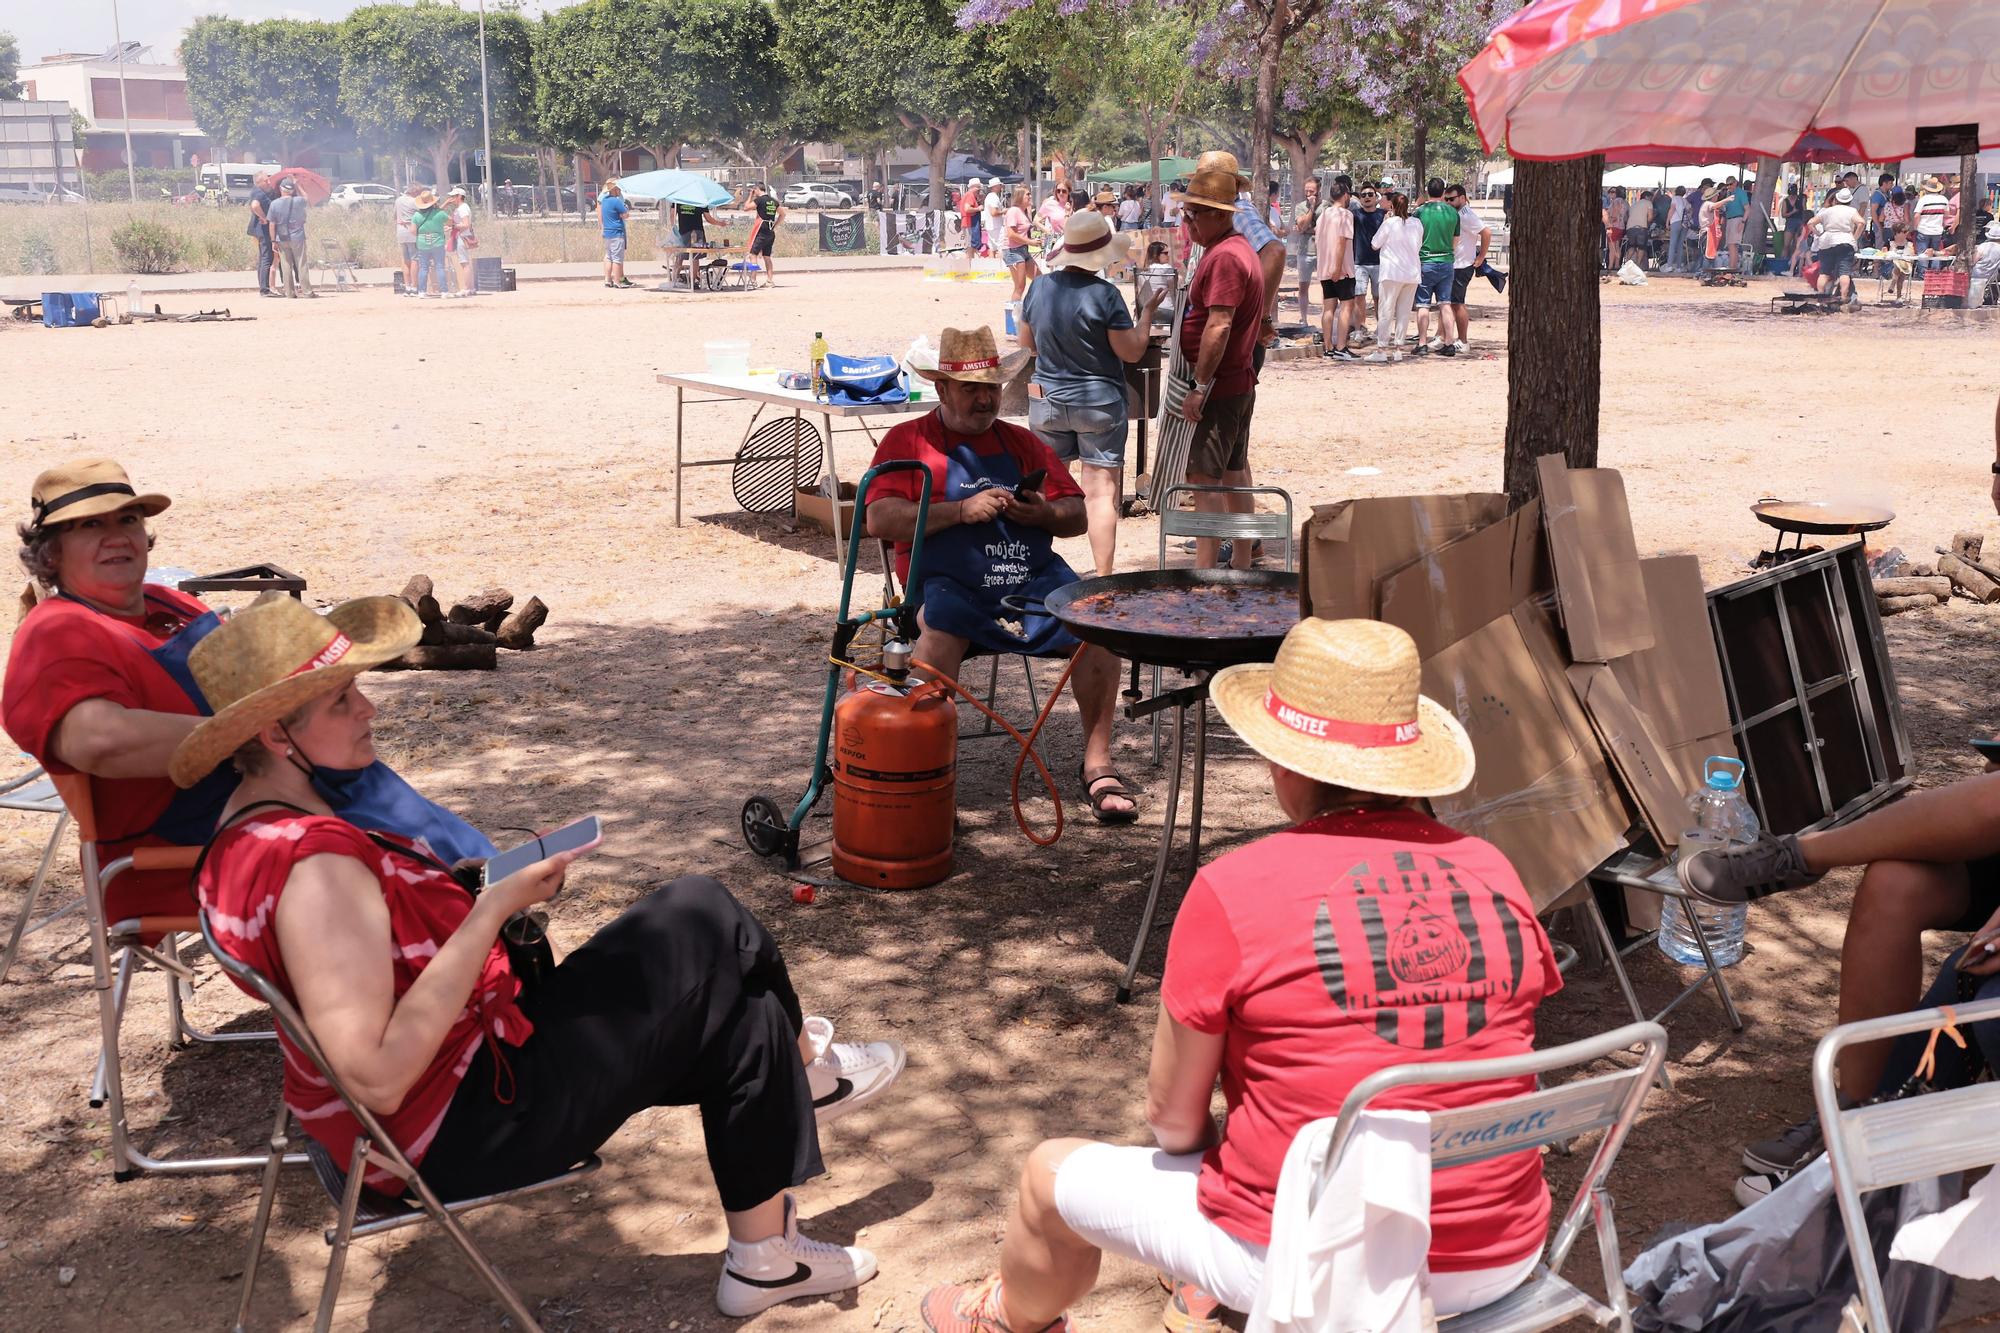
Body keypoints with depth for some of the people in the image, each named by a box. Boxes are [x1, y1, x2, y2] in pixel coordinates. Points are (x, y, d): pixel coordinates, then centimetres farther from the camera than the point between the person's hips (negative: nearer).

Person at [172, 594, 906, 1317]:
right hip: (463, 1129, -10)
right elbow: (379, 1080, -30)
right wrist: (493, 911, -26)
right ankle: (803, 1070, 24)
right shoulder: (315, 868, -28)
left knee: (735, 1013, 12)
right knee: (705, 922, -3)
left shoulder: (249, 831, 3)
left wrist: (473, 897, 2)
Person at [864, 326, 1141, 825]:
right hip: (949, 583, -3)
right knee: (937, 633, -37)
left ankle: (1097, 764, -13)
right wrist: (961, 510, -12)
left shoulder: (1022, 442, 24)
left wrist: (1045, 513, -4)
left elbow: (1078, 518, 19)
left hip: (1033, 577, 3)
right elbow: (880, 519, -4)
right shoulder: (908, 440, 11)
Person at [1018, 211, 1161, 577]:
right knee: (1102, 493, -1)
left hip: (1046, 400, 5)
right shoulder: (1104, 295, -16)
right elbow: (1132, 352, -11)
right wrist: (1148, 310, 1)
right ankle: (1103, 576, 0)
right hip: (1099, 402, -5)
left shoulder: (1040, 287, -1)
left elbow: (1026, 343, 12)